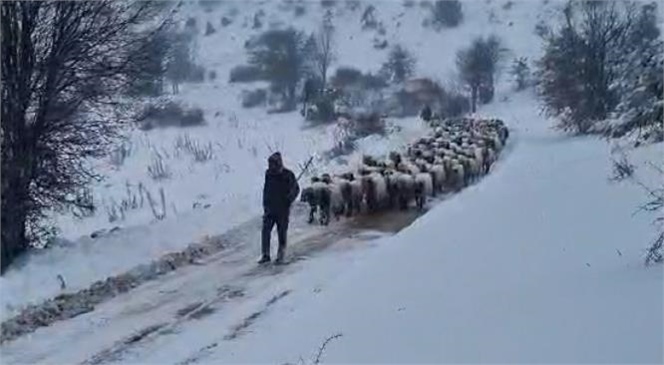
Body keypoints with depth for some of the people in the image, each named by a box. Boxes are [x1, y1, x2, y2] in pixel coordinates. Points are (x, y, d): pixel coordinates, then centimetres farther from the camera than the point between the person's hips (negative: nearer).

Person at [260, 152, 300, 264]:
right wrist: (265, 204, 11)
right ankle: (265, 255, 2)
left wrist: (288, 201, -9)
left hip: (283, 209, -3)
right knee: (265, 231, -5)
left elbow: (296, 189, 1)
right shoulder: (269, 174, 5)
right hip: (270, 208, 3)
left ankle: (281, 256, 12)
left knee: (282, 233, 3)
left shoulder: (288, 175, -7)